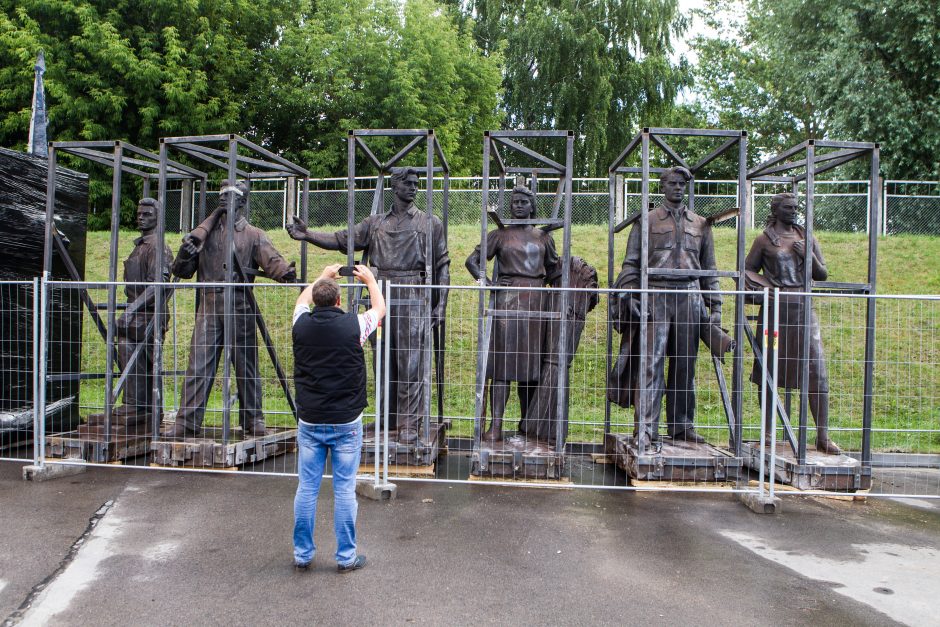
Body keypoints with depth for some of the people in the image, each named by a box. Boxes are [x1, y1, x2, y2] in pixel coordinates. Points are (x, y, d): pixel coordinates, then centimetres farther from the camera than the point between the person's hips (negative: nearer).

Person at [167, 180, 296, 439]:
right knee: (198, 365, -2)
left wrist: (287, 273, -32)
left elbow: (272, 260, -10)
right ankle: (187, 422, 2)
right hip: (209, 306, 2)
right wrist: (185, 254, -6)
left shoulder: (253, 235, 8)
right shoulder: (205, 234, 16)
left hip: (240, 306, -2)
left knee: (246, 365, 5)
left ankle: (253, 420, 17)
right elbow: (182, 271, 17)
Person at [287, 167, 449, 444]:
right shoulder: (375, 223, 14)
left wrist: (440, 304, -2)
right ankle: (387, 419, 20)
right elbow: (343, 240, 10)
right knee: (383, 361, 8)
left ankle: (409, 424, 1)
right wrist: (307, 235, -3)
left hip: (414, 298, -3)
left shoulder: (430, 223, 7)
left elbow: (442, 265, 5)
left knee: (412, 363, -5)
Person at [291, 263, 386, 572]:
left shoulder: (302, 324, -4)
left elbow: (302, 300, 22)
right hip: (346, 423, -2)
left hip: (310, 422, 3)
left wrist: (322, 276, 37)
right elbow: (379, 308, 11)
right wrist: (369, 279, 28)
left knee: (306, 488, 10)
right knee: (344, 490, 5)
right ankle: (346, 556, 14)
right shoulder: (352, 325, -11)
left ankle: (302, 554, 21)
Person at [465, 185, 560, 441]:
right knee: (503, 362, -7)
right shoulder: (499, 235, 7)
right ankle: (496, 425, -7)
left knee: (531, 362, 6)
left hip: (536, 302, 3)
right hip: (508, 301, -3)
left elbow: (553, 268, 26)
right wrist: (484, 281, -8)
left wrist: (542, 283, 7)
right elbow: (472, 260, 7)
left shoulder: (543, 237, 14)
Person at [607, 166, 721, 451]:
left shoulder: (701, 224, 16)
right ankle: (646, 429, -8)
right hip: (656, 297, -3)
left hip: (690, 298, 3)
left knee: (685, 365, 7)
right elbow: (631, 263, 2)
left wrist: (715, 305, 9)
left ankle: (682, 426, 17)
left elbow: (709, 268, 16)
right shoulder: (647, 221, 7)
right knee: (651, 362, -9)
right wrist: (630, 297, -11)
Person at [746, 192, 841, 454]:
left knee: (817, 372, -2)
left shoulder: (807, 238, 13)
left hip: (804, 308, 3)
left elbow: (822, 275, 15)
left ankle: (823, 436, 6)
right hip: (774, 309, -3)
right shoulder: (764, 240, 4)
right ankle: (768, 432, 14)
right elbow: (747, 270, 7)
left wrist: (809, 256, -4)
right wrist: (758, 282, -14)